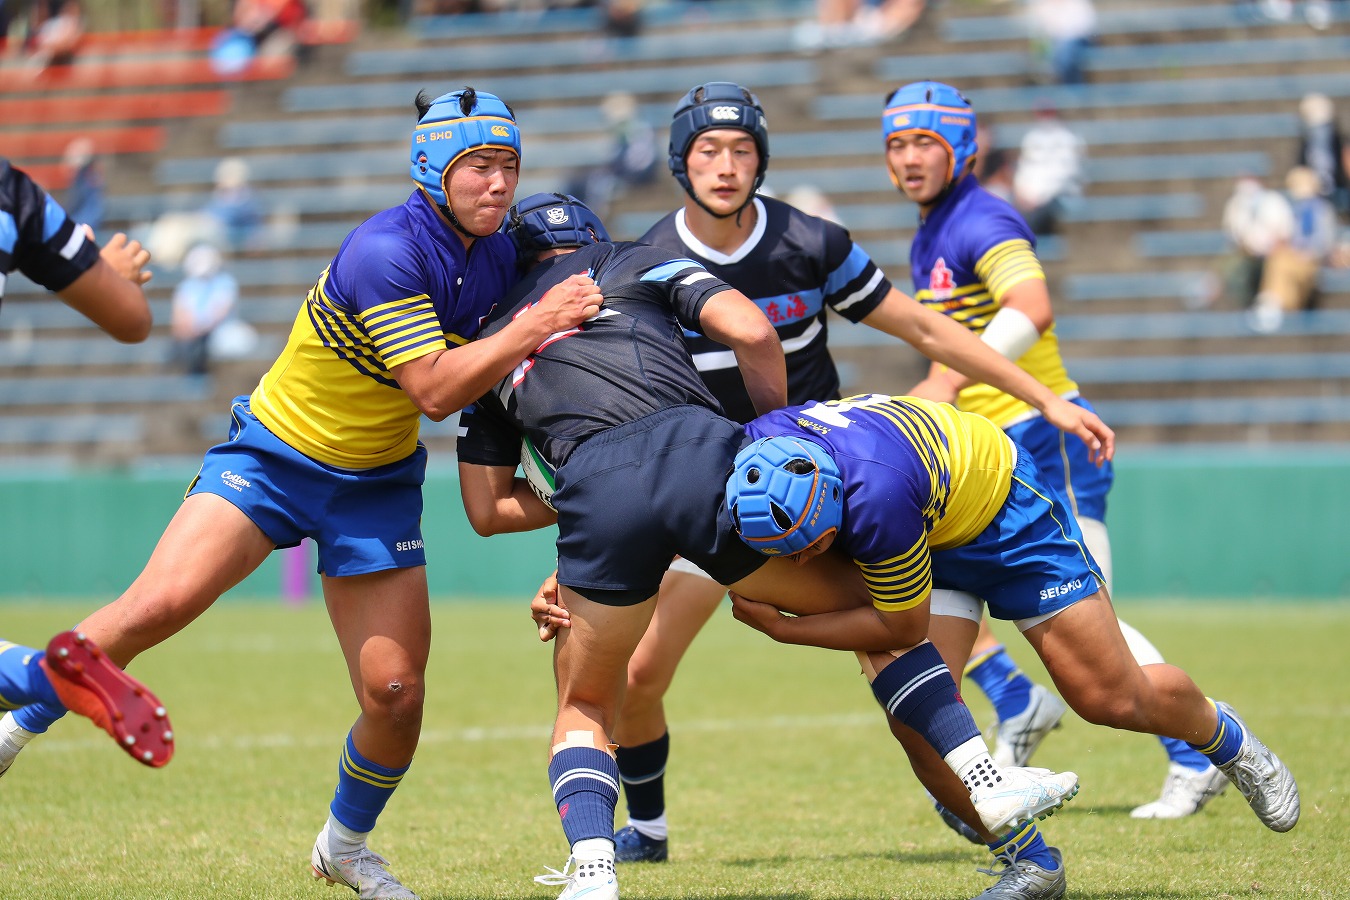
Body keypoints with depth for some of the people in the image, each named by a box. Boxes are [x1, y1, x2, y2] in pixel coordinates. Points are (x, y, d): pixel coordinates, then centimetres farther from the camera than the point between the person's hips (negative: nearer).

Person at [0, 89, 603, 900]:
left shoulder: (498, 256, -4)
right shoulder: (385, 251, -25)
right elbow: (433, 390, -27)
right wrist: (532, 326, -28)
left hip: (375, 487, 5)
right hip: (274, 456, -5)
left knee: (395, 692, -4)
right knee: (162, 603, -24)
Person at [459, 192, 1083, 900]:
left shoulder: (491, 340, 32)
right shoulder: (632, 261, 27)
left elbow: (487, 509, 30)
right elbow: (751, 333, 9)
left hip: (594, 490, 1)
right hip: (697, 451, -1)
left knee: (584, 709, 21)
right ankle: (986, 781, 8)